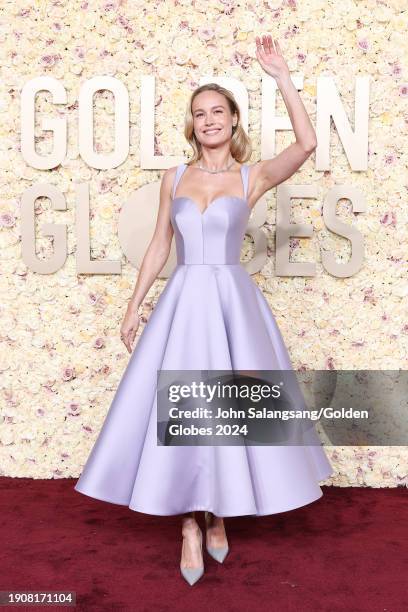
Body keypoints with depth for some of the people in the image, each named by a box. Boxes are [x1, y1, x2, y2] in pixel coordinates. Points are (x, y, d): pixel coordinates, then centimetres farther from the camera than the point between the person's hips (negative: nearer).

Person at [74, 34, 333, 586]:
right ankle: (190, 526, 16)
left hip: (233, 301, -2)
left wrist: (281, 76, -12)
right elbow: (159, 245, 11)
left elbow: (307, 144, -14)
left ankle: (219, 516, 27)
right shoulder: (174, 177, 9)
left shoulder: (253, 177, 2)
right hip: (182, 301, 2)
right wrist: (134, 305, 8)